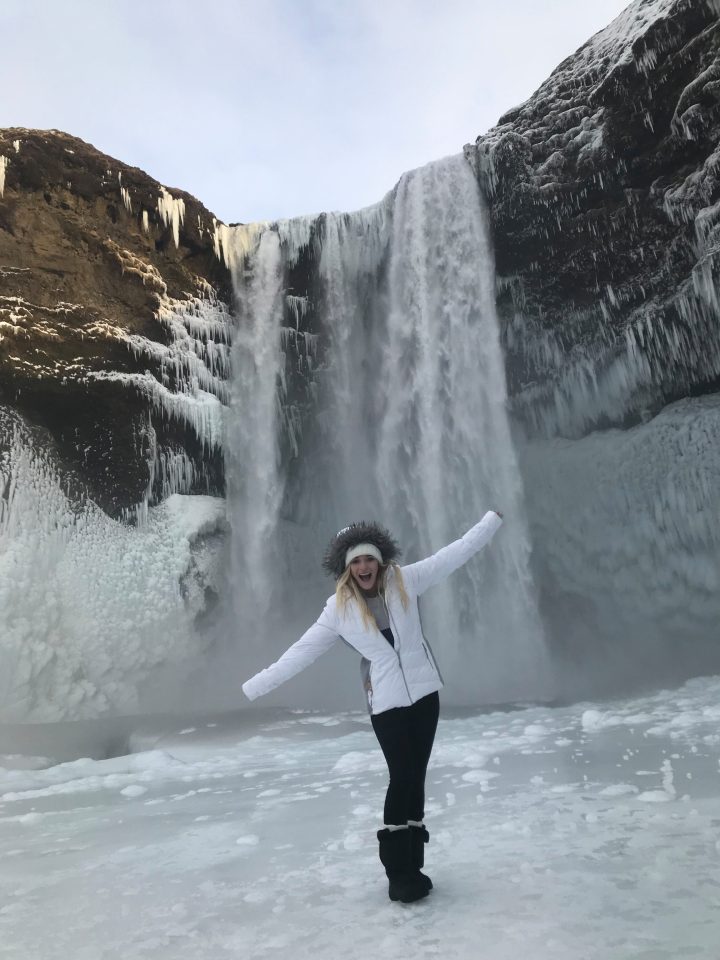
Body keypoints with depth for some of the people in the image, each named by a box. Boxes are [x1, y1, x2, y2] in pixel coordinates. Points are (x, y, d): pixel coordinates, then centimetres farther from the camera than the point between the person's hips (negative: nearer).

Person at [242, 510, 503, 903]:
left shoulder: (404, 580, -4)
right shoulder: (339, 608, -6)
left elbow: (452, 554, 0)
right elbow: (302, 651, -2)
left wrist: (492, 520, 2)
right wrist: (256, 685, -3)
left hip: (424, 693, 2)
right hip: (386, 703, -2)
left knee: (416, 778, 9)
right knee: (402, 780, -4)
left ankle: (410, 866, 22)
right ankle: (398, 872, 11)